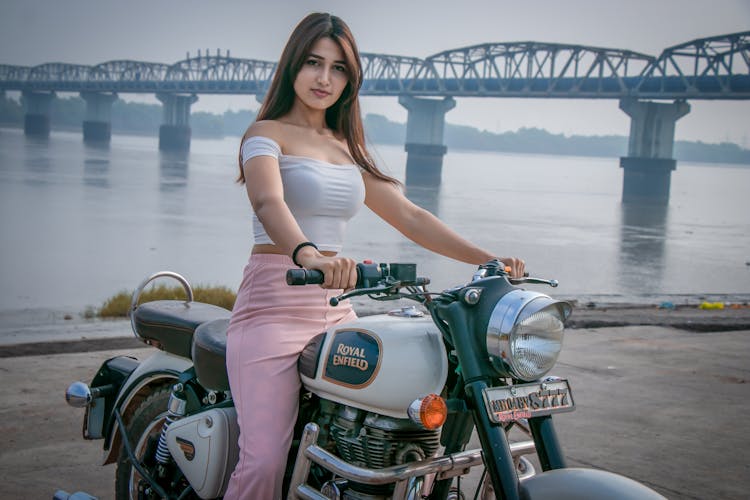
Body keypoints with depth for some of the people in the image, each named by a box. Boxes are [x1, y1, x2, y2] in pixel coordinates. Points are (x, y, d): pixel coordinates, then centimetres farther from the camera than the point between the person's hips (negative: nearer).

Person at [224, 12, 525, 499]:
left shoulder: (349, 149, 19)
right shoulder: (268, 134, -1)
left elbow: (409, 216, 16)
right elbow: (269, 203, -22)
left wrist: (487, 258, 3)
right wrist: (307, 255, -44)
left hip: (336, 310, 6)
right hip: (273, 307, -6)